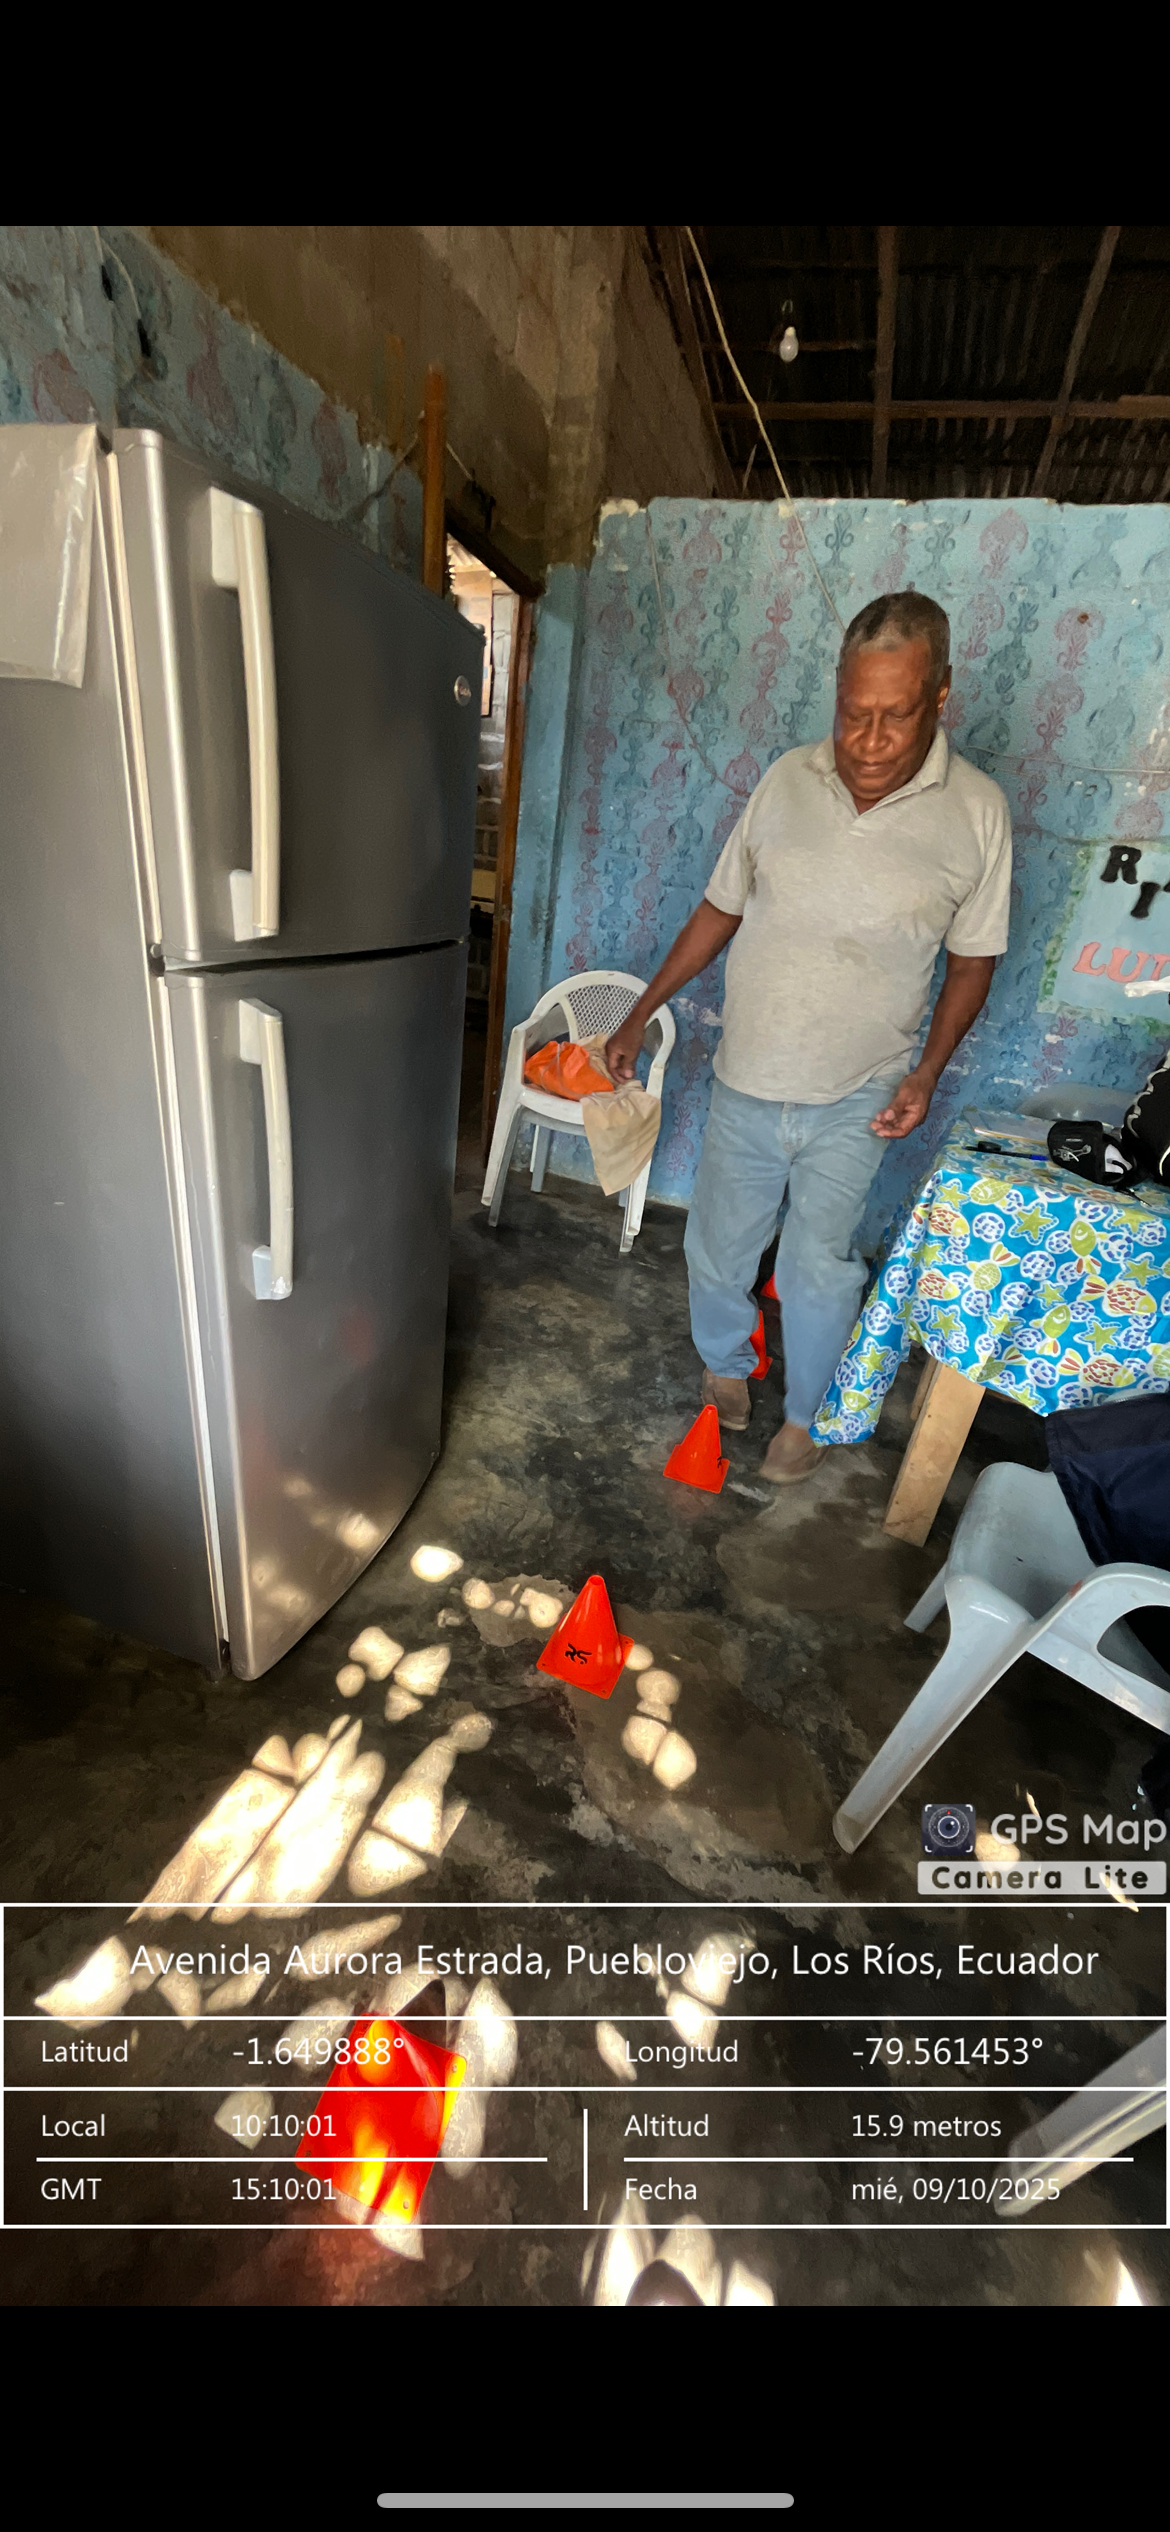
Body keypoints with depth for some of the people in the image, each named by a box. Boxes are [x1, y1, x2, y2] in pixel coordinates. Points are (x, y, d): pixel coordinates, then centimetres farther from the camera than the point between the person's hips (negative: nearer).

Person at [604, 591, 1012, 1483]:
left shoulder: (976, 810, -6)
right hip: (746, 1082, 2)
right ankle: (725, 1366, 43)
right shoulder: (788, 780, -2)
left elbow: (973, 957, 3)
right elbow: (721, 909, 7)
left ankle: (806, 1414, 34)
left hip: (855, 1102, -2)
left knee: (819, 1267, 8)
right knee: (718, 1250, 13)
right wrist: (641, 1014, 5)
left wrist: (928, 1071, -10)